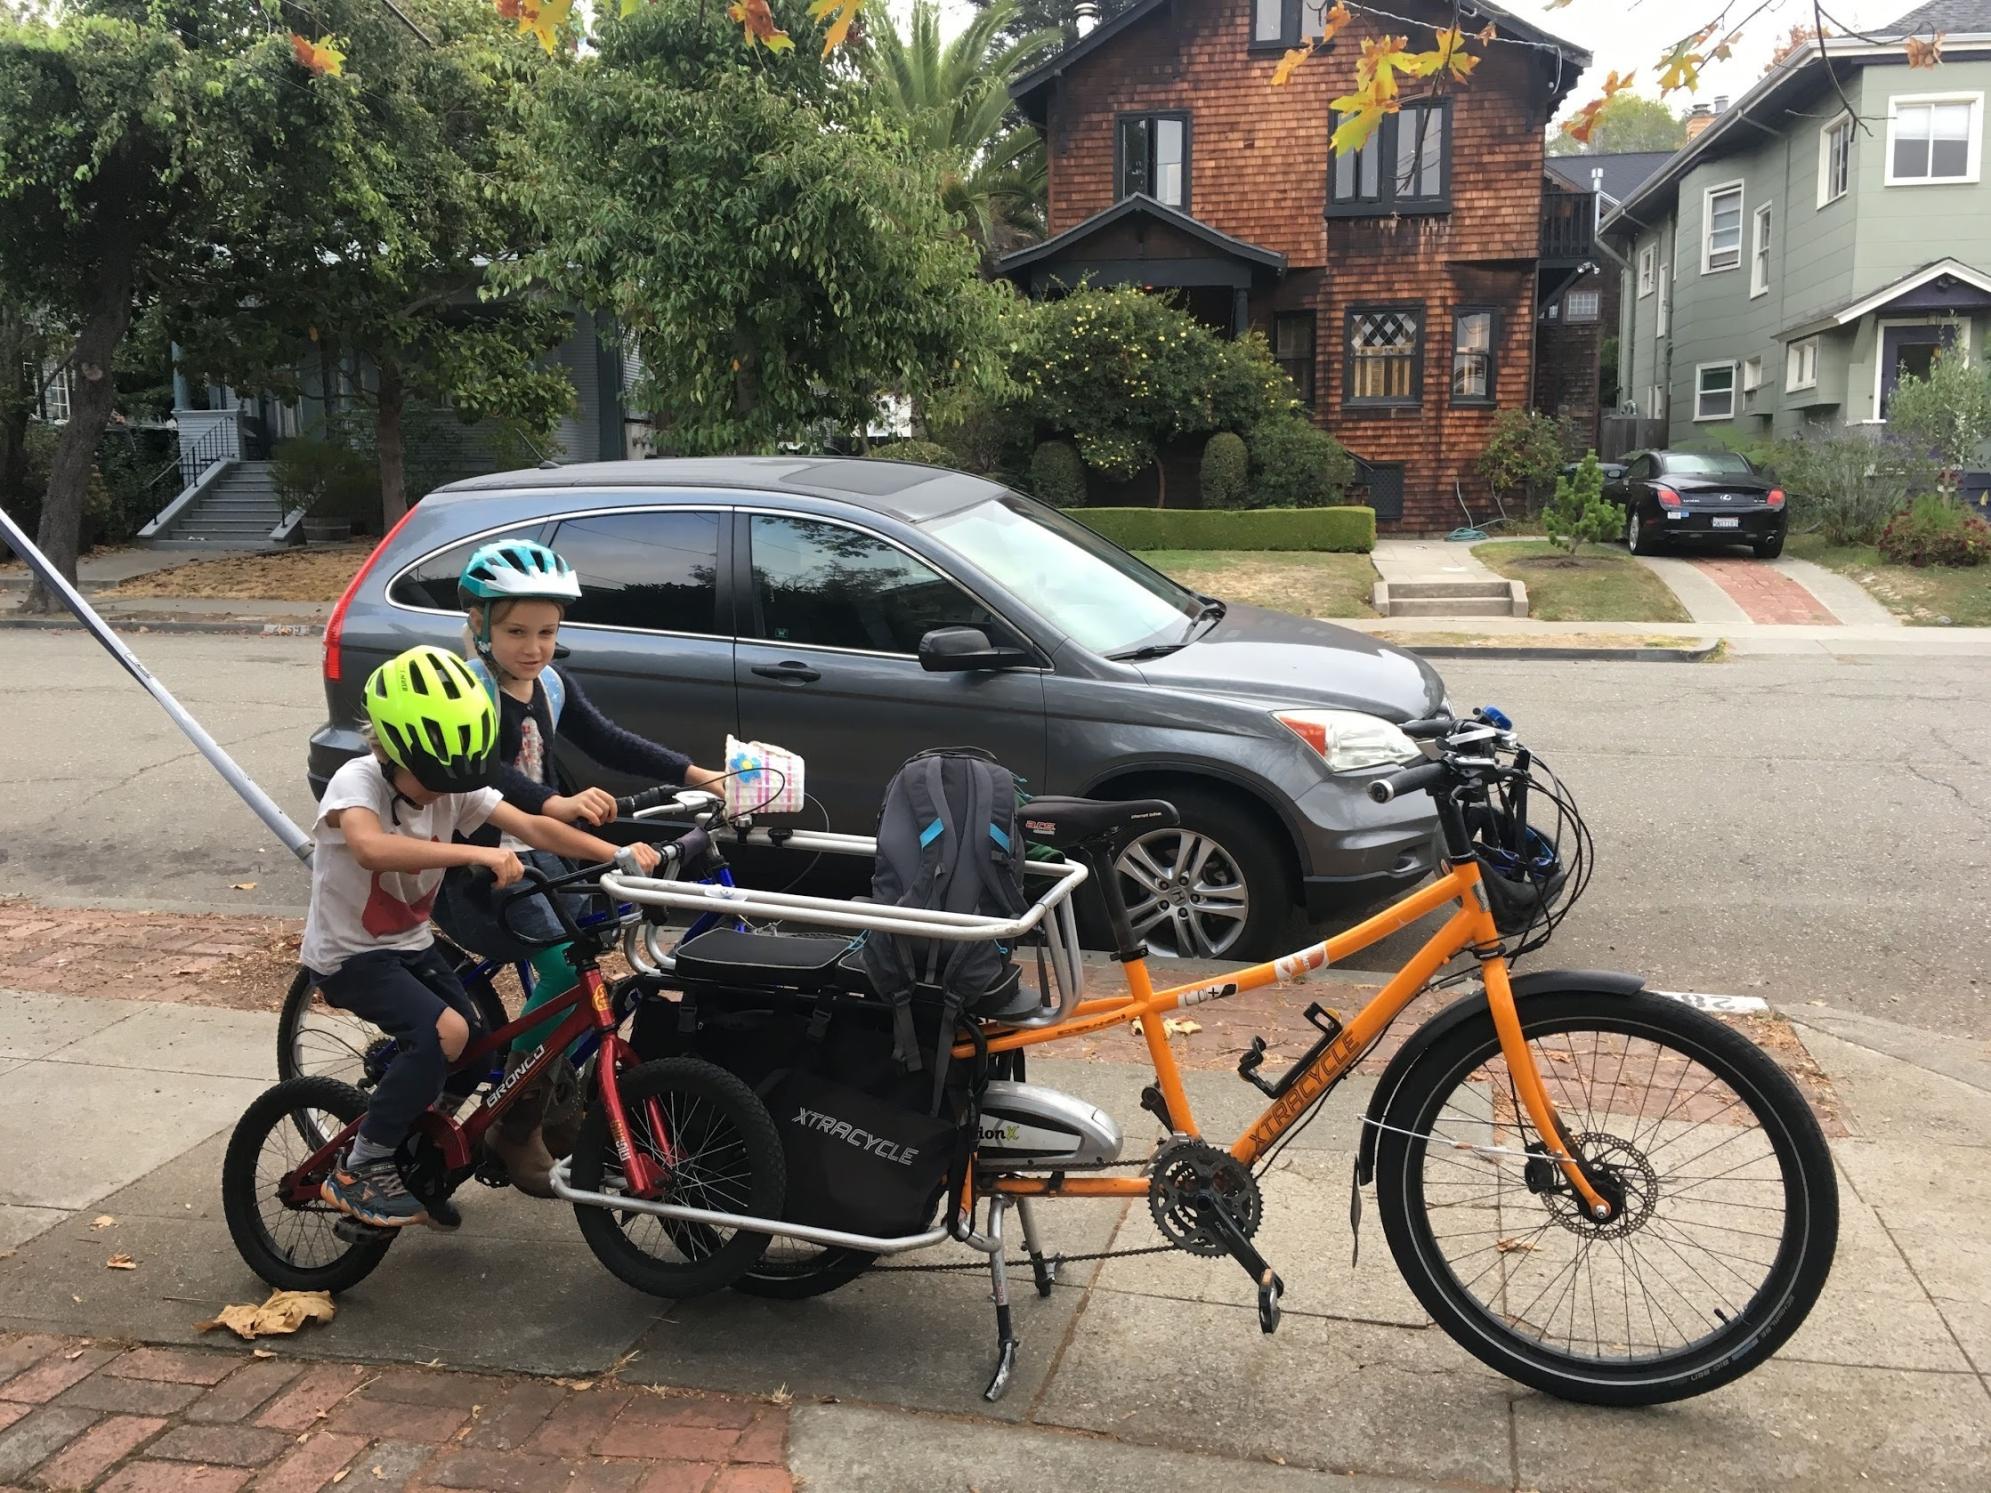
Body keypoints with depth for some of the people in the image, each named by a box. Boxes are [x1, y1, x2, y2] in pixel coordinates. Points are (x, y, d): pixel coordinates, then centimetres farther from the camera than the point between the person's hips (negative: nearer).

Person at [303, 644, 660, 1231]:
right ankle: (358, 1173, -10)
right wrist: (477, 854, -53)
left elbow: (535, 826, -14)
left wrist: (618, 854, -27)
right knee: (444, 1032, -27)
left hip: (412, 944, 7)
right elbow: (370, 848, -45)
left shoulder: (455, 785, -6)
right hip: (349, 952, -6)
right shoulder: (357, 782, -22)